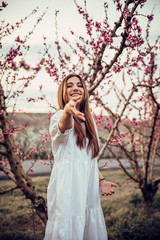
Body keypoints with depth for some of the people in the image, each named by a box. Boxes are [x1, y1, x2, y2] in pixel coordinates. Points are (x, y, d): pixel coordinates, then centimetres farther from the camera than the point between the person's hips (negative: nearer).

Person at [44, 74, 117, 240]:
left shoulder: (89, 120, 14)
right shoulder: (58, 116, -7)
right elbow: (63, 126, -34)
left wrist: (101, 180, 14)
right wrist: (67, 111, -56)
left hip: (89, 185, 7)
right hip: (67, 185, -6)